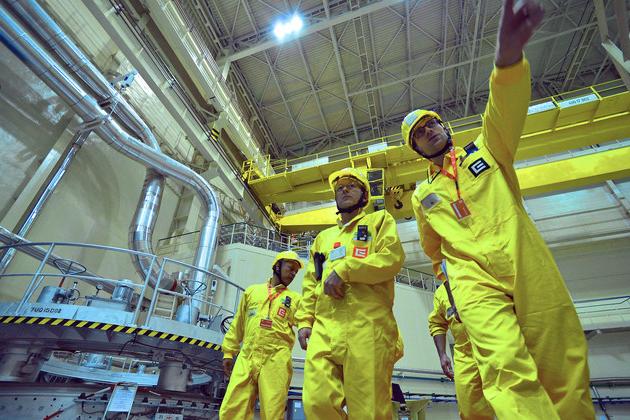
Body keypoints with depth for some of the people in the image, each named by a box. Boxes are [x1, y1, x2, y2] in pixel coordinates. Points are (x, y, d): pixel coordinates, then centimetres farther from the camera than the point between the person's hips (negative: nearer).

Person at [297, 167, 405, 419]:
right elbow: (310, 284, 23)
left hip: (367, 325, -4)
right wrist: (305, 321, 10)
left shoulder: (380, 220, 15)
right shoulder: (323, 237, 28)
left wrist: (344, 269, -11)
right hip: (324, 328, 5)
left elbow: (392, 258, -5)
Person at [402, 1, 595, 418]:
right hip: (473, 278, 0)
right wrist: (443, 274, 35)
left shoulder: (486, 151, 14)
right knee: (507, 370, -19)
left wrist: (508, 59, -25)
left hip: (528, 265, 0)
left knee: (566, 375, 2)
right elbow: (432, 247, 30)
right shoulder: (423, 195, 19)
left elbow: (505, 113, -8)